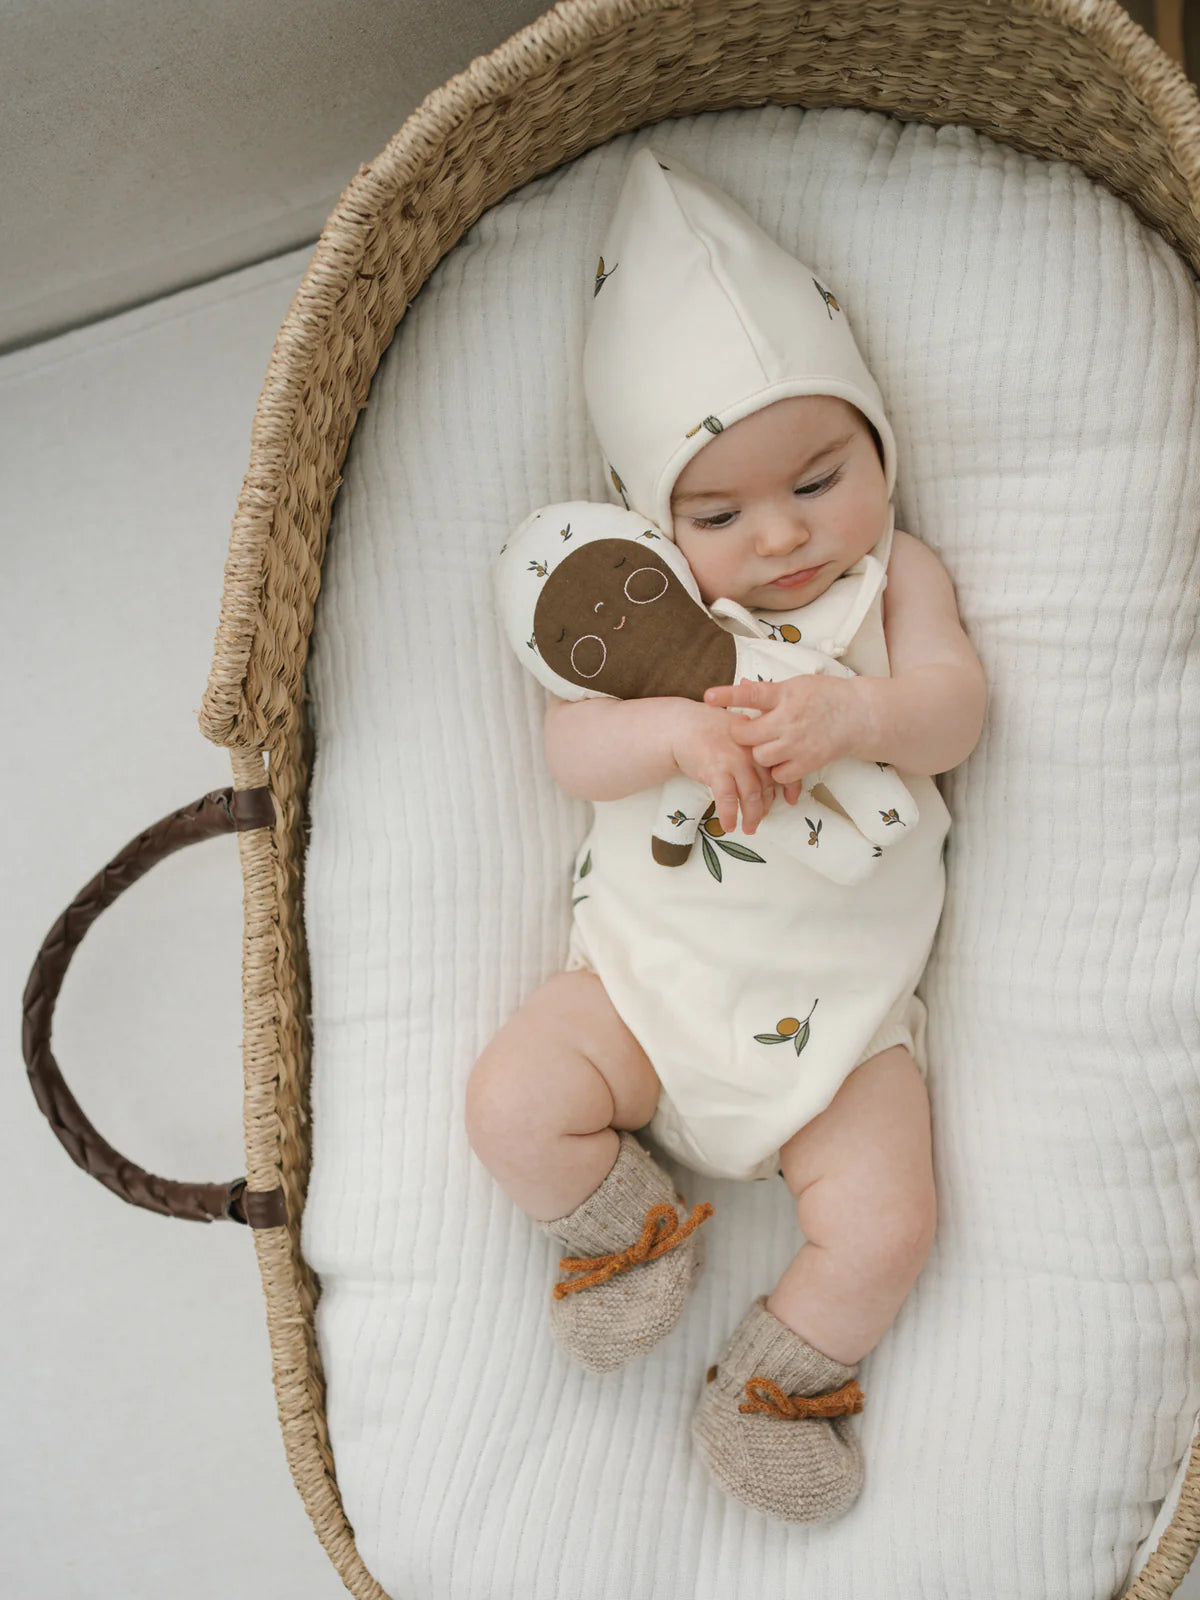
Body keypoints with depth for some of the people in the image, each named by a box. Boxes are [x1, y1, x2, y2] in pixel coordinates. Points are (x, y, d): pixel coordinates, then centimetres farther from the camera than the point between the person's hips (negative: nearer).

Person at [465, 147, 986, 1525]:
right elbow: (572, 746, -10)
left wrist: (851, 711, -33)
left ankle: (787, 1373, 18)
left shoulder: (896, 576, 3)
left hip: (839, 1004, 0)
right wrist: (679, 729, -31)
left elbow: (952, 708, -11)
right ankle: (625, 1228, 17)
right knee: (513, 1106, -15)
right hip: (648, 971, 1)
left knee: (884, 1223, -12)